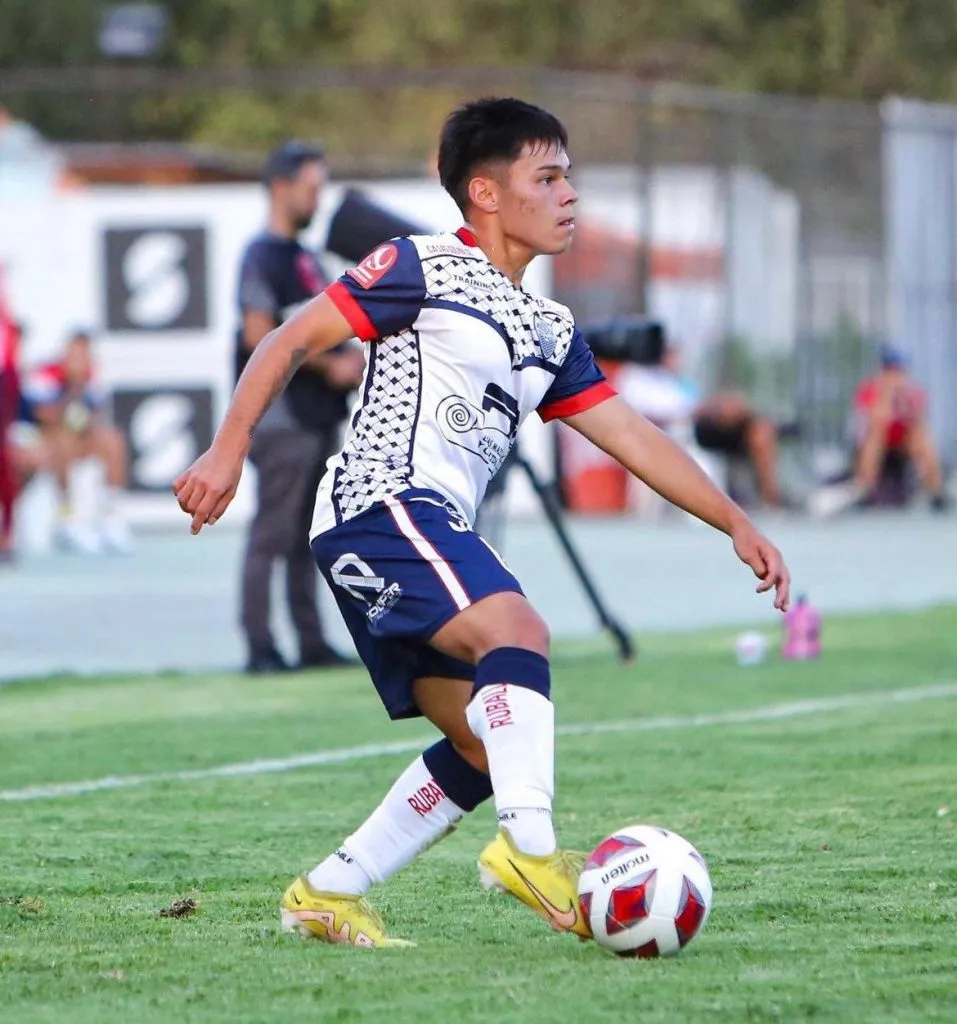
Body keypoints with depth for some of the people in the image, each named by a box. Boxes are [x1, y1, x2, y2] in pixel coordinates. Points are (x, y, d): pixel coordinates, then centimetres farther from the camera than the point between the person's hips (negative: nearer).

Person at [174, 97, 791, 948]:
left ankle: (329, 895, 11)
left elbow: (631, 437, 21)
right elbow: (295, 339, -2)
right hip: (380, 504, -9)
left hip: (433, 535, 9)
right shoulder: (427, 268, -1)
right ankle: (529, 846, -42)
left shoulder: (549, 332, 22)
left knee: (487, 747, 5)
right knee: (517, 627, -30)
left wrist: (736, 524, 14)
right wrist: (229, 450, -10)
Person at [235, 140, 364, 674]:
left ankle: (312, 641, 13)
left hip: (320, 416, 9)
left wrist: (348, 359, 6)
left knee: (310, 535, 10)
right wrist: (330, 365, -16)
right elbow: (260, 336, -18)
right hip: (281, 414, -9)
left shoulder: (305, 257, 19)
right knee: (273, 533, -9)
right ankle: (261, 646, -9)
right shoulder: (263, 255, -9)